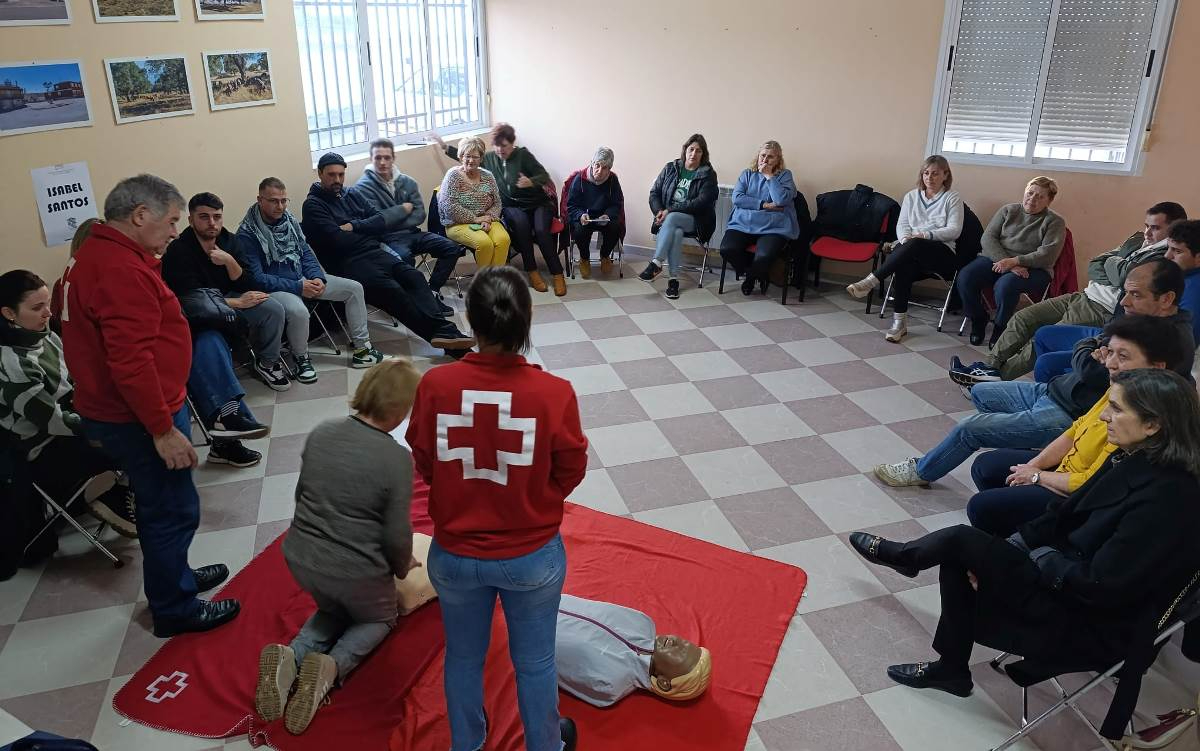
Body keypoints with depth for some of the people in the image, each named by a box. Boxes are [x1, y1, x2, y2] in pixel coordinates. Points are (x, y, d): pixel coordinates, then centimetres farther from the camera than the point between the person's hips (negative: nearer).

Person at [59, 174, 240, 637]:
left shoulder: (94, 256, 11)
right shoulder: (121, 270, -24)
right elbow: (131, 361, -30)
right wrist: (163, 430, -25)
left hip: (111, 410, 10)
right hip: (139, 417, -10)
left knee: (160, 506, 23)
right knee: (173, 511, 3)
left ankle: (175, 576, 40)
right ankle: (174, 609, 18)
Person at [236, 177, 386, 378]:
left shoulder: (288, 219, 5)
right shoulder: (246, 234, -15)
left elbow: (306, 252, 12)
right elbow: (256, 278, -18)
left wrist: (318, 278, -8)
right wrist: (298, 287, -22)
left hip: (302, 279, 7)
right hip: (272, 288, -7)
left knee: (354, 288, -1)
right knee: (298, 311, -39)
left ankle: (361, 348, 6)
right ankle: (301, 358, -11)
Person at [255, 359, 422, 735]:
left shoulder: (321, 432, -5)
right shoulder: (397, 458, -21)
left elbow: (302, 495, 9)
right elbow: (396, 535, -15)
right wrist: (402, 567, 7)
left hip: (300, 558, 5)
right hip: (356, 572, -5)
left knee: (334, 607, 34)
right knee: (380, 618, 27)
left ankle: (291, 657, 5)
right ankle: (331, 666, -2)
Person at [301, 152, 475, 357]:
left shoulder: (347, 195, 22)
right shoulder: (313, 205, 2)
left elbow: (381, 222, 11)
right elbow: (338, 241, -12)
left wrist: (354, 226, -6)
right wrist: (366, 229, 5)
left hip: (373, 250, 6)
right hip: (347, 262, -6)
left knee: (413, 276, -20)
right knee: (392, 290, -29)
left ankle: (444, 331, -36)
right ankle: (440, 331, -35)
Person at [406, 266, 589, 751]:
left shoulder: (435, 386, -20)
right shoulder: (554, 393, -24)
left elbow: (424, 464, -4)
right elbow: (572, 472, -8)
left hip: (454, 554, 2)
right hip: (533, 556, -1)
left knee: (463, 656, 27)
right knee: (534, 661, 23)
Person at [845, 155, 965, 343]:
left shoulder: (953, 198, 9)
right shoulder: (911, 196, 20)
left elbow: (954, 230, -3)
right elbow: (902, 225, 11)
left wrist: (926, 235, -17)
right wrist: (905, 238, -13)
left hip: (942, 253, -2)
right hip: (912, 252, 2)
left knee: (914, 245, -38)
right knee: (903, 265, -36)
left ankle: (871, 281, -41)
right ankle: (900, 321, -36)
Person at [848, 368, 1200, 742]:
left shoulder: (1167, 497, -29)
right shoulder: (1134, 459, -1)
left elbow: (1101, 586, -28)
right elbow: (1066, 513, 5)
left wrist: (1039, 556, -12)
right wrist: (993, 558, -3)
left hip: (1094, 624, -8)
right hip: (1071, 574, 8)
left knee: (962, 540, -11)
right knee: (956, 563, 0)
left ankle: (901, 555, 24)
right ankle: (951, 668, 17)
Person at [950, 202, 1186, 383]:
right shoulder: (1139, 240, 15)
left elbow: (1128, 276, -25)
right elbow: (1093, 267, 13)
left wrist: (1110, 262, -3)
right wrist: (1117, 274, -8)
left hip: (1104, 311, -9)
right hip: (1085, 296, 9)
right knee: (1022, 318, 0)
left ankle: (998, 375, -3)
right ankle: (988, 366, 1)